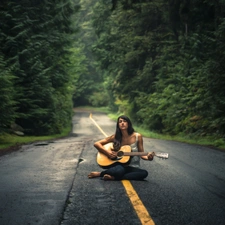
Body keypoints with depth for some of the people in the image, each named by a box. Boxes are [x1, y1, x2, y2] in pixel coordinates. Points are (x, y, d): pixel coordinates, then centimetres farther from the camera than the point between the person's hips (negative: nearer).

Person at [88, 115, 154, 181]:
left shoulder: (137, 136, -2)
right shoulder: (115, 137, -1)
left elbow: (141, 154, 4)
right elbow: (96, 144, 1)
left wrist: (148, 157, -19)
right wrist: (107, 152, -15)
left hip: (133, 167, 3)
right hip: (119, 165, -2)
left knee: (144, 173, -32)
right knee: (119, 170, -40)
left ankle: (113, 177, -23)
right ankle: (100, 174, -11)